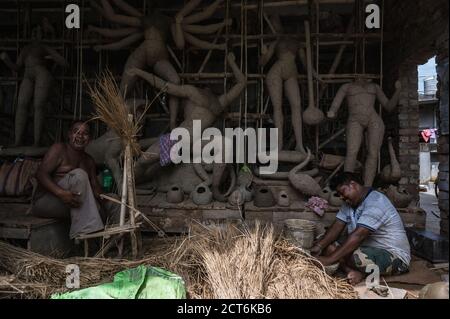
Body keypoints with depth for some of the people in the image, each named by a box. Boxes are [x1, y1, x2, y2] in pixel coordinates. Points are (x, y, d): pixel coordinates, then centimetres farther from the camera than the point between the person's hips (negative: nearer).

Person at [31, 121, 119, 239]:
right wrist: (61, 193, -36)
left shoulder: (89, 161, 14)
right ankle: (84, 232, -39)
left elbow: (95, 187, 4)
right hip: (44, 201, -7)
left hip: (68, 205, 7)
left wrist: (103, 200, -19)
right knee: (79, 175, -33)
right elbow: (41, 174, -18)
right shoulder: (59, 149, -6)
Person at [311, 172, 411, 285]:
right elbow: (337, 227, 0)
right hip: (370, 250, 9)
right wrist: (319, 246, -19)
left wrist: (329, 259, -36)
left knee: (356, 256, -38)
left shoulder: (375, 203, -23)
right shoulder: (349, 203, 7)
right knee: (328, 247, -8)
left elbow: (358, 235, -32)